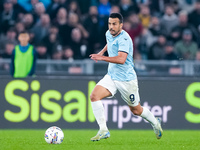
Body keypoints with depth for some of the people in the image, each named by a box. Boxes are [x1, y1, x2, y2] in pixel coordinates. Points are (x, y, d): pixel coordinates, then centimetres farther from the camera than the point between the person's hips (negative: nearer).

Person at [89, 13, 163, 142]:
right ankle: (103, 131, -17)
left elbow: (121, 59, -37)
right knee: (94, 95, -19)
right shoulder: (109, 34, 2)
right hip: (111, 76, 6)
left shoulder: (124, 38, -23)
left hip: (127, 79, -6)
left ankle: (155, 122, 40)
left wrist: (102, 58, -43)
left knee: (136, 110, 9)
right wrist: (102, 51, 17)